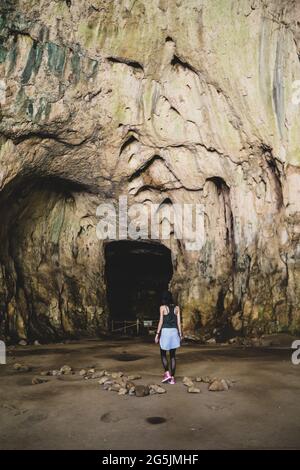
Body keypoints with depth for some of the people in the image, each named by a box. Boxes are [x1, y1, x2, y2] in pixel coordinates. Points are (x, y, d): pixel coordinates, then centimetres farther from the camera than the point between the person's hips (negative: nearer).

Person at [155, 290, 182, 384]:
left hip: (165, 331, -3)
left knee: (163, 354, 12)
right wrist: (180, 334, 10)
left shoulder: (162, 307, -5)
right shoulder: (176, 308, 5)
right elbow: (178, 322, 4)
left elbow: (161, 321, -8)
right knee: (173, 356, 9)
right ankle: (172, 377, 8)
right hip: (174, 331, 3)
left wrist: (157, 334, -4)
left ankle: (167, 373, -3)